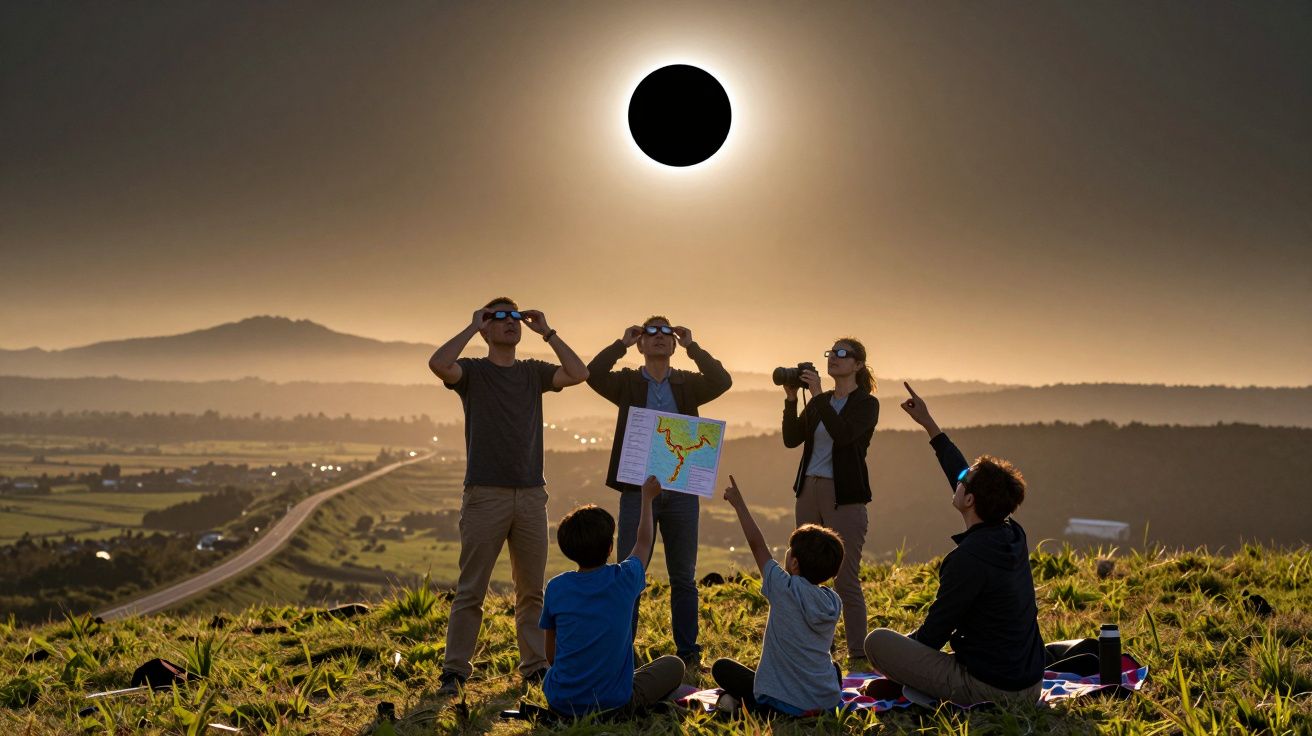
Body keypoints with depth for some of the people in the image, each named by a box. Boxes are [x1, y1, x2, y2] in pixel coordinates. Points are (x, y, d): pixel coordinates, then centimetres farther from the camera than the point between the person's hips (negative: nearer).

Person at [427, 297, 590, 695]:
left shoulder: (533, 372, 13)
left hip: (531, 495, 4)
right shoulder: (472, 371, 2)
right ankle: (454, 670, 4)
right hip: (485, 495, -4)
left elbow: (579, 374, -1)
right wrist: (472, 326, -10)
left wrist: (547, 332, 0)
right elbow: (438, 364, -20)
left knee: (532, 589, 9)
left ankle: (535, 665, 17)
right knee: (471, 591, -2)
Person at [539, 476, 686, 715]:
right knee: (673, 664, 18)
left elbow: (551, 654, 4)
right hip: (614, 702, -2)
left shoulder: (556, 587, -7)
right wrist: (647, 497, 28)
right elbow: (644, 542, 12)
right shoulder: (625, 579, -11)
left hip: (561, 702, 2)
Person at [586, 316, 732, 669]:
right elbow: (594, 374, -12)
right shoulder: (627, 382, 7)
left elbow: (722, 381, -8)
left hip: (681, 490, 2)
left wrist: (692, 345, -5)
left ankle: (687, 653, 16)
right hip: (638, 488, -1)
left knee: (684, 577, 8)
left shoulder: (688, 384, 11)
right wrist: (622, 343, -6)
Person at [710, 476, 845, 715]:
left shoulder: (786, 589, -14)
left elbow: (757, 544, -2)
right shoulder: (834, 603, -1)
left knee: (721, 667, 16)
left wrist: (738, 503, 7)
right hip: (828, 702, 4)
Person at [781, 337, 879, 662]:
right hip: (809, 490, 6)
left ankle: (858, 656, -1)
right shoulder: (819, 402, 14)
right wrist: (791, 398, -5)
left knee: (846, 580, -6)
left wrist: (817, 396, -20)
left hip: (844, 496, -6)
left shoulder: (866, 404, -3)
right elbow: (791, 439, 5)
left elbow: (844, 434, -21)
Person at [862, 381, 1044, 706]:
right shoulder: (1014, 537, 1)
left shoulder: (970, 558, -23)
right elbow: (963, 472, 16)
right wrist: (929, 425, 23)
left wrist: (899, 652, 8)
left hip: (987, 689, -8)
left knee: (877, 641, -4)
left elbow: (934, 631, -13)